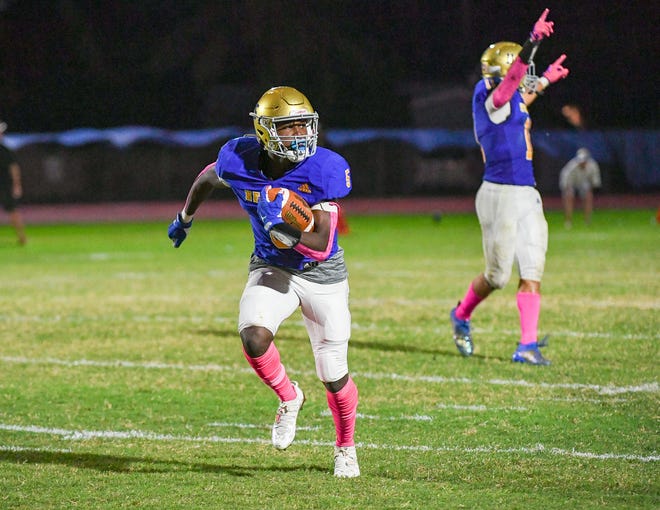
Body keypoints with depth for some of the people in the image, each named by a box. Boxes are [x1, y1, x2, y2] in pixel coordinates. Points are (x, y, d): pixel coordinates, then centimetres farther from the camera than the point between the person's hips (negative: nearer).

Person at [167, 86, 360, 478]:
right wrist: (185, 218, 26)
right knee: (254, 337, -28)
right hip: (272, 269, 2)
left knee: (334, 376, 5)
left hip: (322, 273, -2)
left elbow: (322, 245, -27)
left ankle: (346, 448, 35)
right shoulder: (240, 160, -16)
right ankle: (288, 398, 4)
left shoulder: (325, 170, -25)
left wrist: (285, 234, -46)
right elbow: (208, 178, 11)